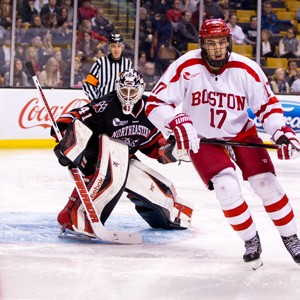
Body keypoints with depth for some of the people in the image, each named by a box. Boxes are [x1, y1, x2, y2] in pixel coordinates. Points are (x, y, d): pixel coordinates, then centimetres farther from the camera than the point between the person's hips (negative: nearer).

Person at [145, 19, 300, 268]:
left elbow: (268, 104, -7)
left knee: (267, 184, -6)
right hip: (202, 139, -1)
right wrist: (178, 124, -35)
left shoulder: (246, 69, -18)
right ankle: (251, 241, 4)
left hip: (241, 133, 2)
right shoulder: (186, 68, -22)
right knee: (227, 187, -18)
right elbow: (155, 104, -19)